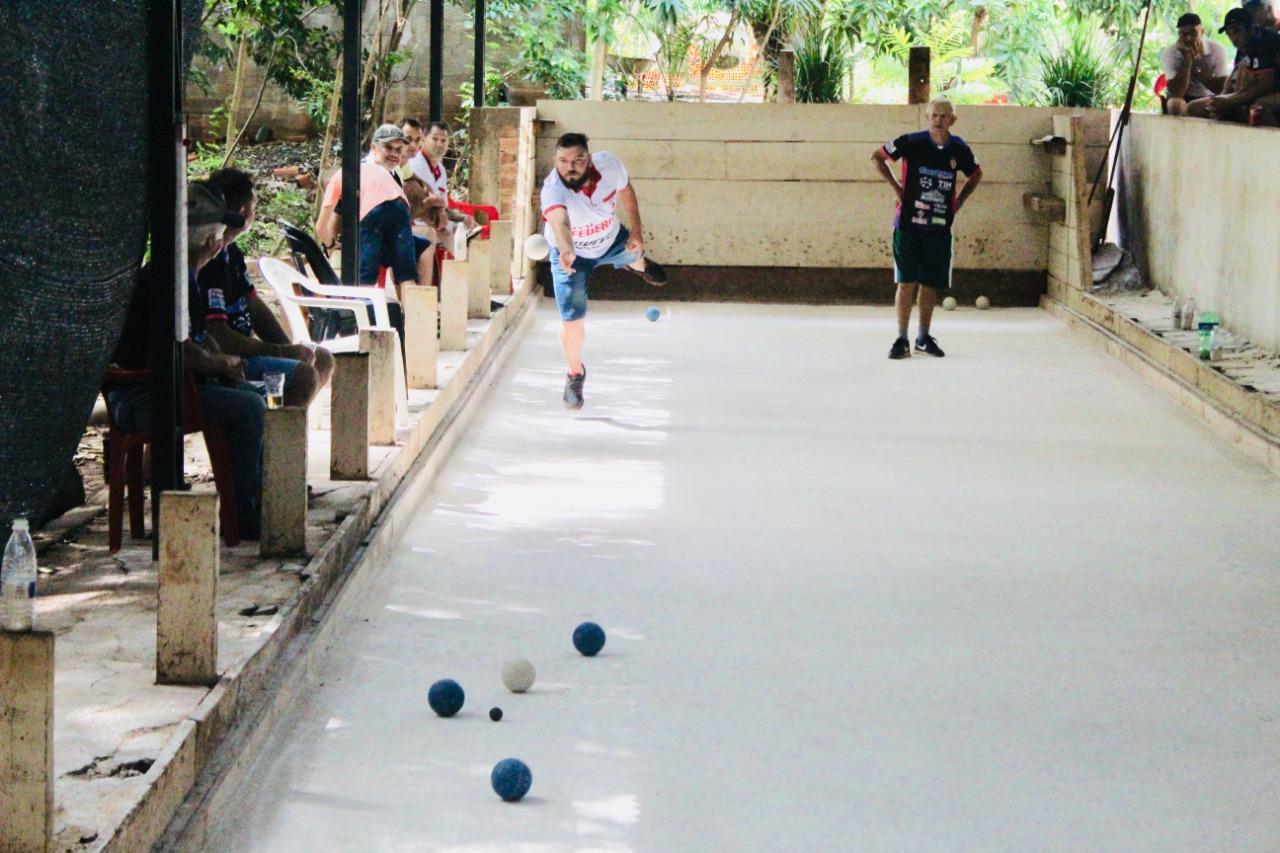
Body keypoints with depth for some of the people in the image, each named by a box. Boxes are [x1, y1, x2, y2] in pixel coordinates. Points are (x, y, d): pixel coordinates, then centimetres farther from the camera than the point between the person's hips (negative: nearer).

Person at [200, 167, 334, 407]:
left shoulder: (231, 253, 13)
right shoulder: (208, 262, -22)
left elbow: (256, 307, 17)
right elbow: (219, 338, -27)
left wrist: (291, 349, 2)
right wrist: (281, 352, -18)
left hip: (241, 348, 11)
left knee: (322, 360, 14)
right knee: (304, 375, -25)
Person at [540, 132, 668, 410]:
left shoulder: (609, 165, -32)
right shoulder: (553, 189, -45)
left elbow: (625, 191, -8)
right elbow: (559, 221, -66)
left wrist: (636, 229, -6)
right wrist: (566, 251, -85)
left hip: (611, 240, 4)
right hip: (572, 254, -4)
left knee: (634, 252, 34)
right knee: (572, 321, -4)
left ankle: (639, 265, 76)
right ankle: (575, 373, 28)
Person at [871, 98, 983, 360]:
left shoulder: (959, 149, 1)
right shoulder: (911, 142, -8)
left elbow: (976, 174, 22)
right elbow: (878, 157, 6)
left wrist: (959, 201, 11)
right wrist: (896, 187, 0)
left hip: (940, 227, 3)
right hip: (909, 223, -3)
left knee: (931, 283, 7)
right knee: (907, 282, -5)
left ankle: (924, 338, 19)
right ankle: (902, 340, 1)